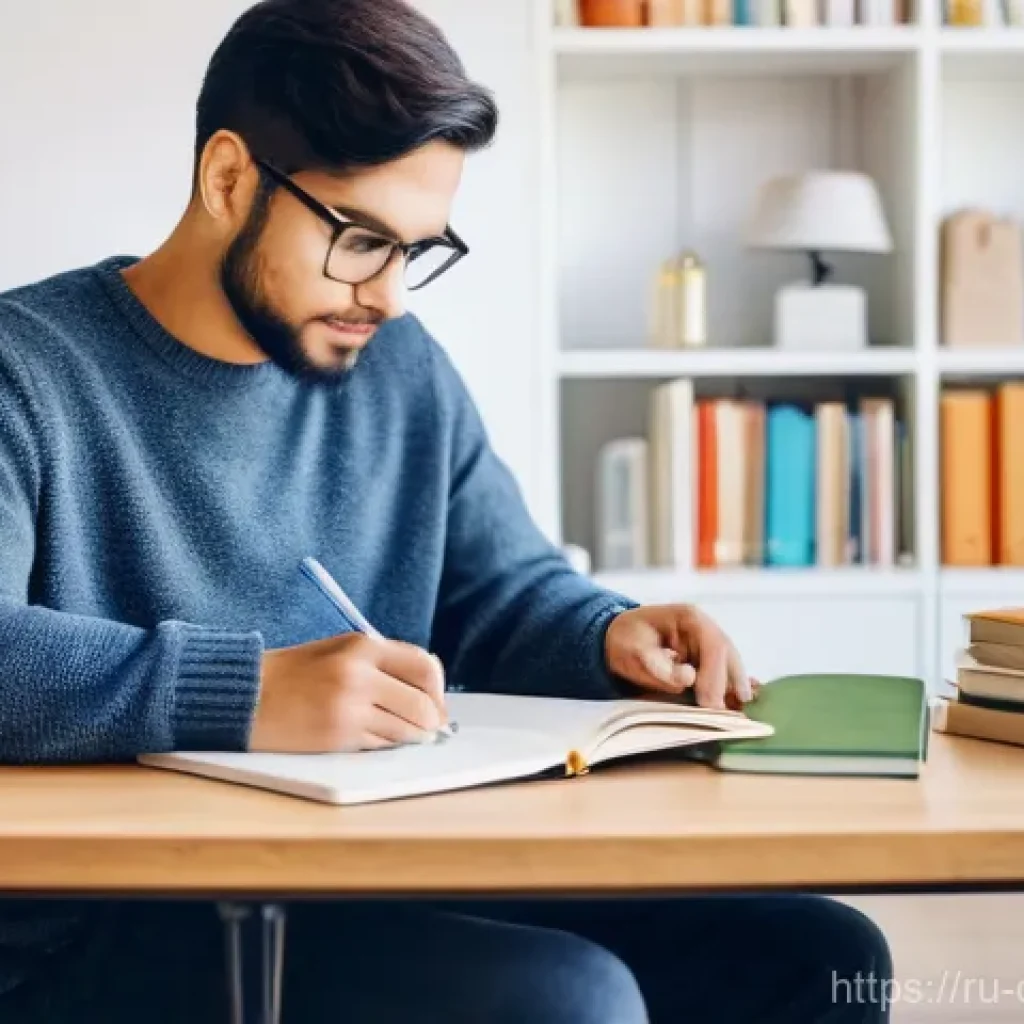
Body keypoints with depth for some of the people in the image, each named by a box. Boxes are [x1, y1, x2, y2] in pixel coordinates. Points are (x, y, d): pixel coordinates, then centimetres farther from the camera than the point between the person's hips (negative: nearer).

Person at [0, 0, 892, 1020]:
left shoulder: (404, 372, 14)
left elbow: (510, 590, 23)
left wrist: (610, 635, 0)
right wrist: (247, 694, -33)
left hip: (376, 894, 7)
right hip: (97, 927, -7)